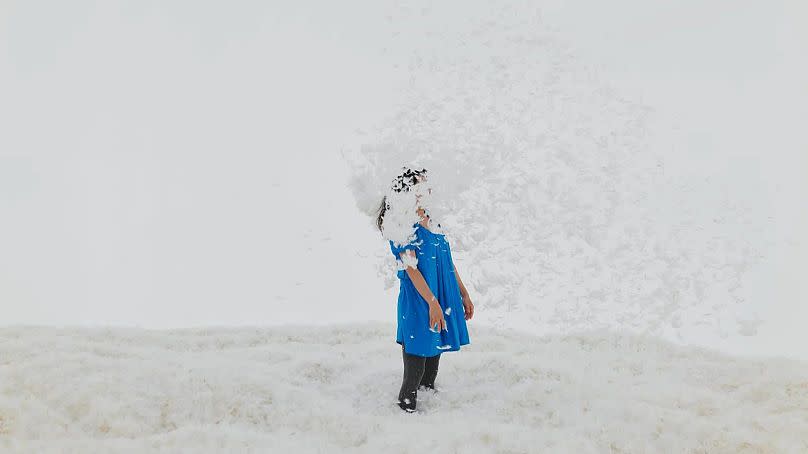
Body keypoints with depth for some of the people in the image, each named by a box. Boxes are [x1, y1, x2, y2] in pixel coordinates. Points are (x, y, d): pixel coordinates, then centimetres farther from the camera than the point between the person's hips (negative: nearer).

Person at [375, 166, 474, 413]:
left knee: (434, 351, 16)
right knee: (418, 355, 0)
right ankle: (407, 404, 14)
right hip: (418, 302, -8)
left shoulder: (432, 224, 12)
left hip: (444, 298, 8)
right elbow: (411, 268, -18)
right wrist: (432, 303, -23)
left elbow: (449, 263, 17)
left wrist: (464, 294, 17)